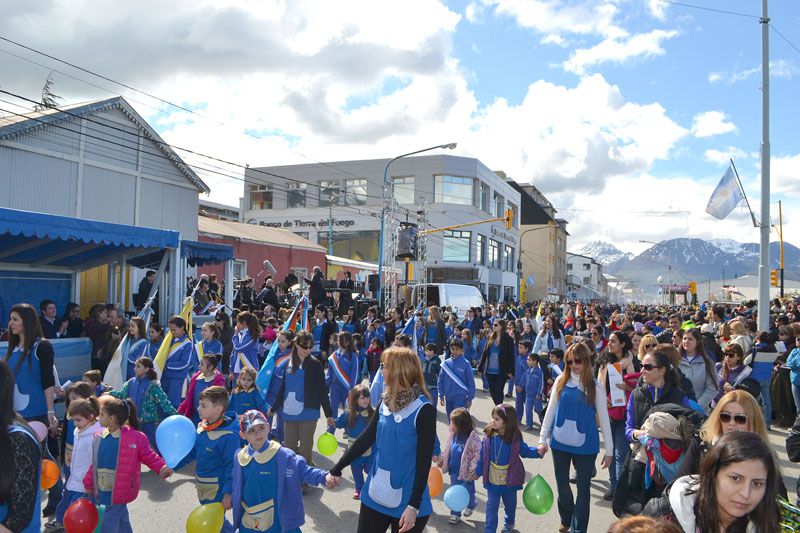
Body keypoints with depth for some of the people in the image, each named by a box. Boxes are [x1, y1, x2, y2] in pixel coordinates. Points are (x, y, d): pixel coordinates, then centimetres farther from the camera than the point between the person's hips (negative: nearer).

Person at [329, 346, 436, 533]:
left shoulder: (422, 409, -16)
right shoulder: (384, 404, 3)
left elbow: (424, 460, -16)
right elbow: (365, 439, 10)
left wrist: (414, 506, -18)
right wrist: (337, 469, 11)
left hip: (406, 501, -5)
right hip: (375, 495, 5)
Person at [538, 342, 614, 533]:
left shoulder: (595, 387, -6)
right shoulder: (561, 381, -2)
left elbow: (604, 419, -1)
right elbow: (550, 411, 3)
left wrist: (609, 450, 0)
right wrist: (543, 439, 1)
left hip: (585, 444, -2)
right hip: (560, 442, 2)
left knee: (583, 488, 8)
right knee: (562, 485, 16)